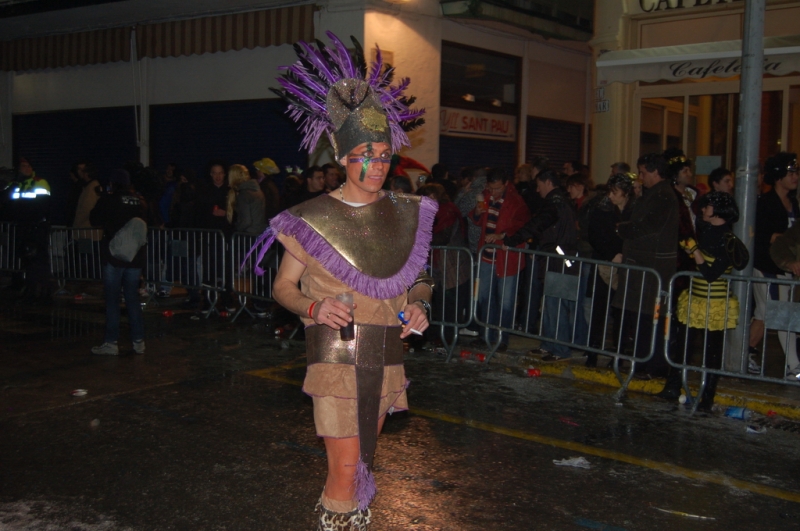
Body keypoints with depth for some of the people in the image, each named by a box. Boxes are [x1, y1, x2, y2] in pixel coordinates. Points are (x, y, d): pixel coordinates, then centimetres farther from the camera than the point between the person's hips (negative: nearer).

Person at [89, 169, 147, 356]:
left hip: (114, 256, -4)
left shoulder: (107, 200, -7)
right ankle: (138, 340, 11)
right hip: (136, 256, 4)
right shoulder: (138, 201, 4)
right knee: (132, 297, 11)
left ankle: (111, 342, 1)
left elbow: (94, 220, 1)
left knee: (112, 299, 1)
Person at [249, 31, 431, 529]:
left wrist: (419, 305, -7)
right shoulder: (313, 219, -7)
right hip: (335, 354, -4)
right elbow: (284, 287, 0)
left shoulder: (408, 214, 4)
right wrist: (314, 307, -20)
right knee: (347, 469, -8)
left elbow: (420, 278, 14)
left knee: (362, 462, 18)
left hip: (386, 356, 4)